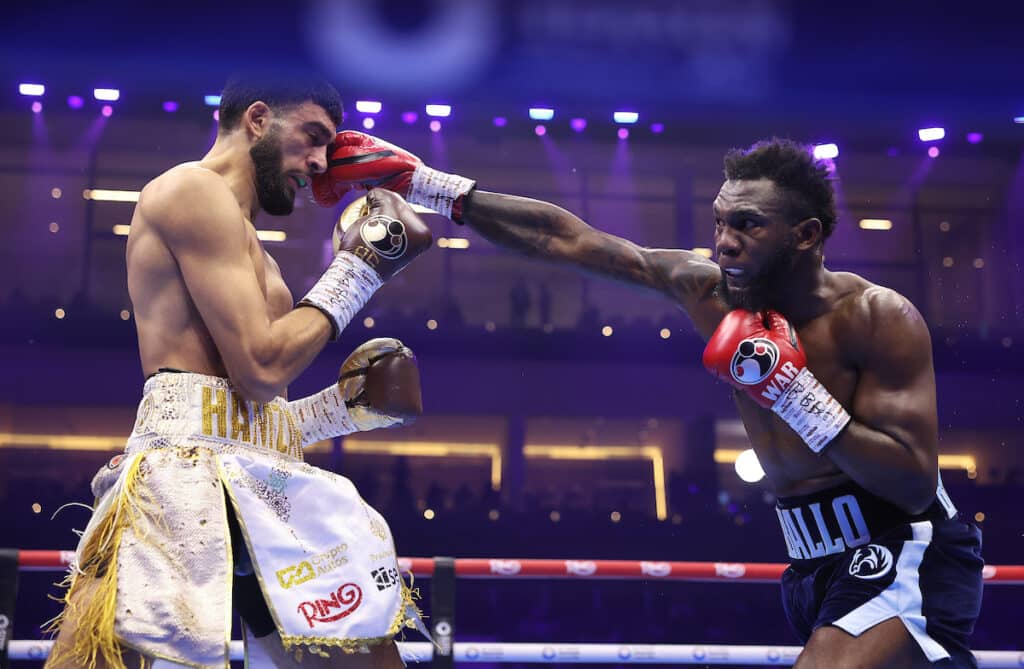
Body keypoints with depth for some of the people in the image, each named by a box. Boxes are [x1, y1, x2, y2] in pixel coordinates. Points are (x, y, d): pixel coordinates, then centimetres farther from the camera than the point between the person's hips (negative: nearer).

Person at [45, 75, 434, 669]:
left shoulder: (242, 243, 28)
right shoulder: (194, 189, -2)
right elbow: (261, 368, -12)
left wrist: (346, 405, 20)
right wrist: (357, 269, -2)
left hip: (266, 489, 10)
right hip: (193, 478, -9)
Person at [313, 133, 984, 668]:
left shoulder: (878, 317, -16)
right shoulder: (705, 288, -2)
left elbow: (916, 483, -19)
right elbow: (564, 238, 0)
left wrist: (795, 393, -27)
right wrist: (420, 181, -1)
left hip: (906, 554, -6)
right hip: (820, 561, 6)